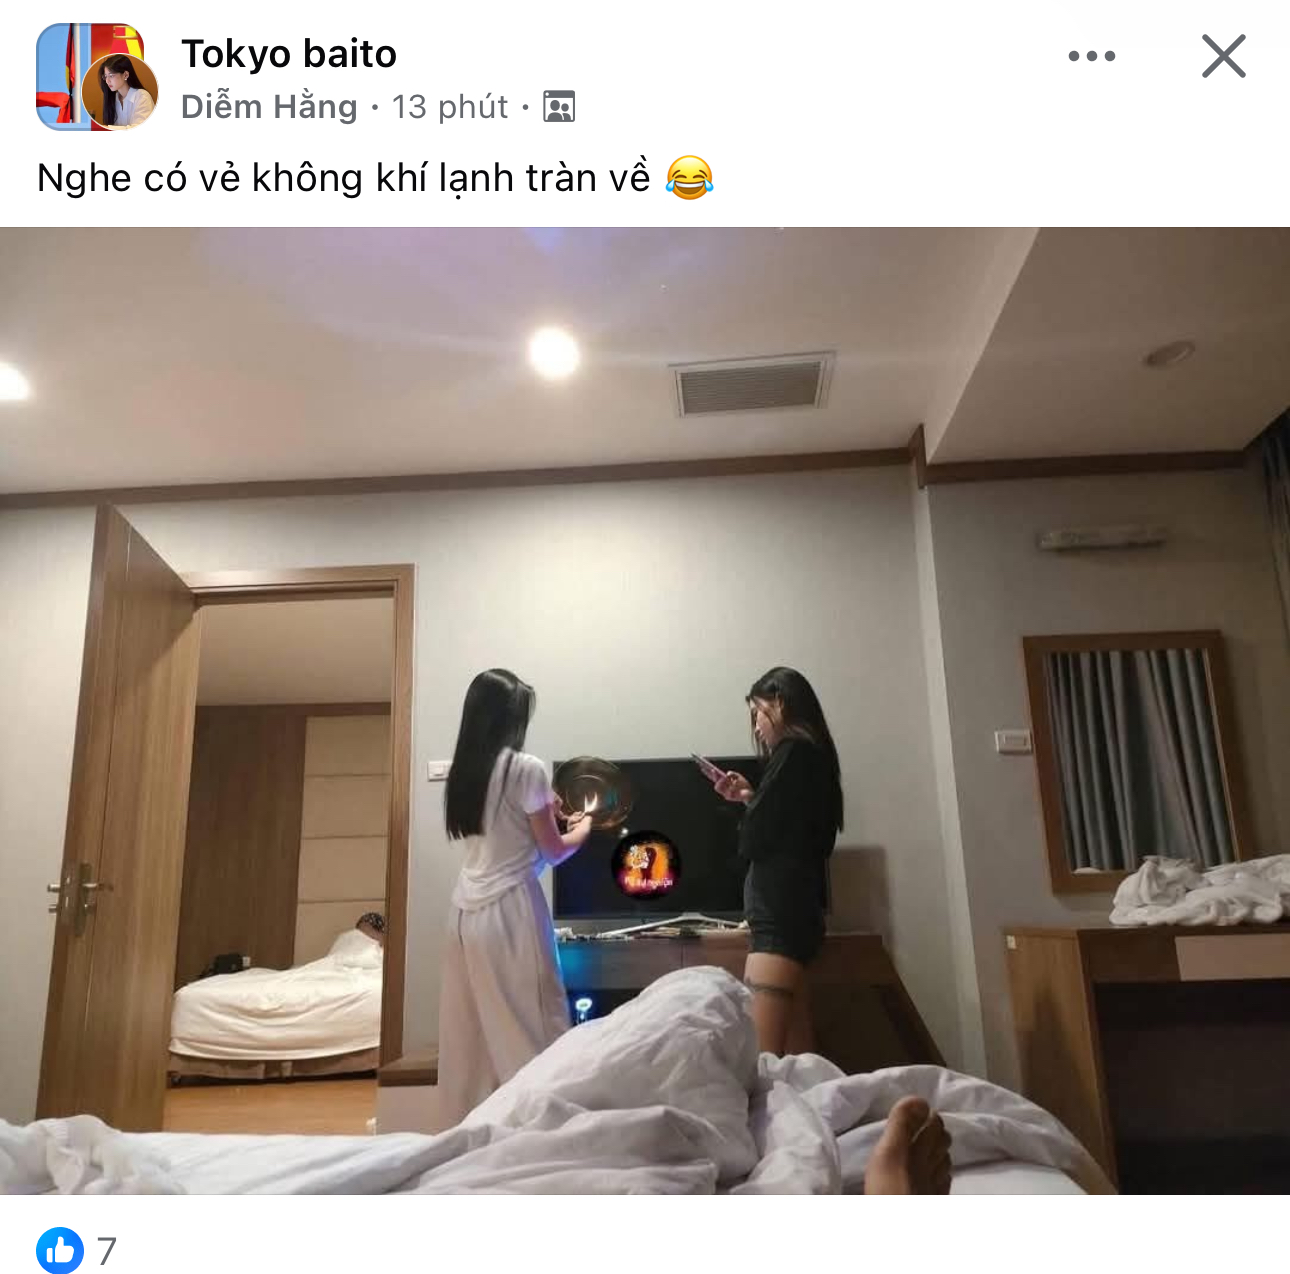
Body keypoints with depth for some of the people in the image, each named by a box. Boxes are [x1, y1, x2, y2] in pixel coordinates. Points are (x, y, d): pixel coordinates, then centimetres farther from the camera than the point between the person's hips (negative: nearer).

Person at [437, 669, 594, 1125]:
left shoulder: (464, 770, 8)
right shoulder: (526, 768, -12)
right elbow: (553, 851, -4)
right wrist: (582, 828, 14)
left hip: (466, 910, 7)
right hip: (509, 911, -7)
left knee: (470, 1034, 13)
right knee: (531, 1030, 1)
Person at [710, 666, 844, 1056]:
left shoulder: (793, 753, -10)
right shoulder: (813, 755, 17)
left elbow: (752, 842, -12)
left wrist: (750, 803, 7)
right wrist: (751, 799, 14)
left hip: (778, 916, -10)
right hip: (795, 913, 10)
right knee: (796, 1056, 8)